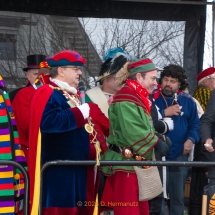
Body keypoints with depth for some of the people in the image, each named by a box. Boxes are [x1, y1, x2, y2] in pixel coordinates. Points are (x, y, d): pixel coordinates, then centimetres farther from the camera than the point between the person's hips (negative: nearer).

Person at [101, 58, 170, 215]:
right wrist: (157, 143, -15)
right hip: (126, 164, -10)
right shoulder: (126, 99, -16)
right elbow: (134, 132, -23)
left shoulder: (139, 98, 17)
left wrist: (159, 139, 4)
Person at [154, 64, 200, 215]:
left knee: (177, 196, 11)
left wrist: (191, 139, -11)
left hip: (179, 155, 2)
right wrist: (164, 113, -19)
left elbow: (195, 124, 7)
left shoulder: (187, 101, 4)